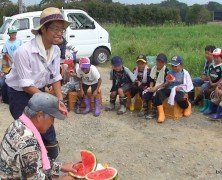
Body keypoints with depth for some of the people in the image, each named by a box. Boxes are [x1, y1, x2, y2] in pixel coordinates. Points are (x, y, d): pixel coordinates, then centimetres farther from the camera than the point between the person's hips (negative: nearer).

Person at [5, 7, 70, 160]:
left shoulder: (56, 50, -7)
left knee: (48, 133, 11)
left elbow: (55, 78, 3)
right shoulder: (24, 52, -27)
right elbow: (26, 86, -23)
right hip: (20, 95, -6)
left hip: (39, 92, 6)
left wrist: (60, 101, -9)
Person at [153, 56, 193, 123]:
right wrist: (168, 84, -8)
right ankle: (161, 114, -30)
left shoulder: (185, 73, 4)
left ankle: (188, 105, 5)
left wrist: (180, 87, -12)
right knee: (158, 93, -28)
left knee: (179, 100, -37)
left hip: (179, 90, -3)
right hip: (169, 89, 3)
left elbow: (189, 86, 3)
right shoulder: (169, 73, 12)